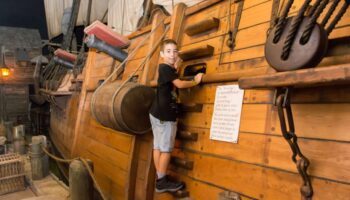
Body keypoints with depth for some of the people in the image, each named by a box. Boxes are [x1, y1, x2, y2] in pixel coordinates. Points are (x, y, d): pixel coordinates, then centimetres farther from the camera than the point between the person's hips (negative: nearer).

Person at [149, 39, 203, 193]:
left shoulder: (169, 69, 16)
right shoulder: (165, 68, -13)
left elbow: (175, 84, 8)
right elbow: (180, 84, -18)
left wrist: (176, 67, 6)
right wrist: (196, 81, -4)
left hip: (158, 113, 9)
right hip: (164, 115, -9)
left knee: (158, 147, 11)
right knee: (166, 149, -3)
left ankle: (160, 179, 20)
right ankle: (162, 182, 5)